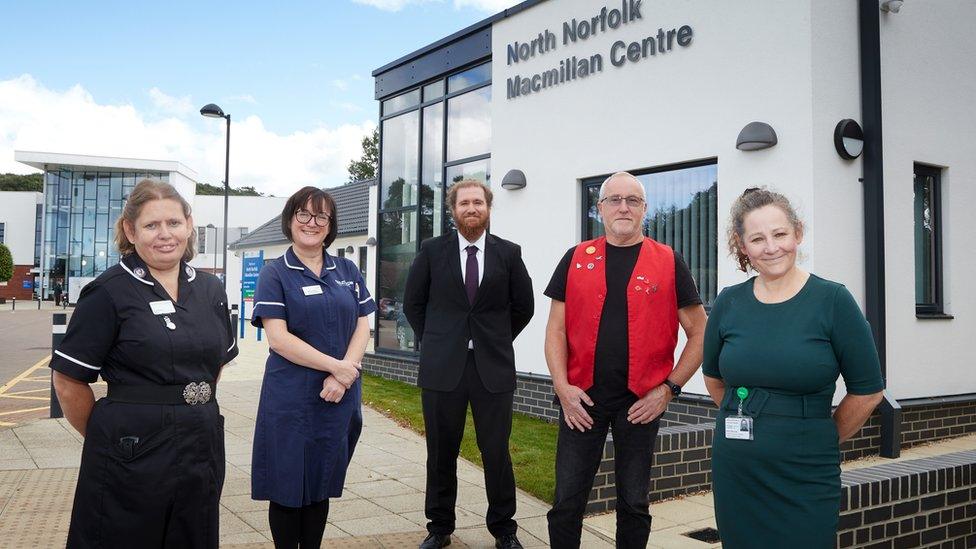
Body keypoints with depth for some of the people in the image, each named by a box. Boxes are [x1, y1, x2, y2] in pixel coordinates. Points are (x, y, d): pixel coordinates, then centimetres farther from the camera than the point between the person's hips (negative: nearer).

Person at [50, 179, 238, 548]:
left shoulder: (210, 290, 7)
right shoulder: (109, 292, -9)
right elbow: (68, 381, -8)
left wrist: (195, 410, 12)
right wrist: (111, 436, 1)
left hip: (202, 448, 5)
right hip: (132, 458, -5)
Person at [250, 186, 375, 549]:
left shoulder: (349, 272, 10)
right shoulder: (275, 274, -1)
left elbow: (362, 328, 5)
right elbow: (278, 338, -10)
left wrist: (342, 376, -11)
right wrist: (337, 366, -15)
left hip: (340, 397, 4)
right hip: (291, 398, -3)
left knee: (322, 484, 14)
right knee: (288, 487, 5)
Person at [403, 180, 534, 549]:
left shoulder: (509, 253, 3)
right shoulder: (432, 250, 3)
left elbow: (523, 306, 11)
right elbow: (413, 302, 11)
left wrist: (497, 340, 9)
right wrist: (432, 341, 7)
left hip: (493, 367, 0)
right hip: (442, 366, 1)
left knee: (497, 452, 5)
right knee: (441, 452, 9)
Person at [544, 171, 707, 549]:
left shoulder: (669, 263, 2)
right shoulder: (576, 259, 5)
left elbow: (699, 333, 3)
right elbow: (556, 329, 4)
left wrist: (669, 388, -5)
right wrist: (563, 386, -7)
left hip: (641, 403, 0)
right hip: (582, 399, 1)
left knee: (634, 504, 13)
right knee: (567, 503, 6)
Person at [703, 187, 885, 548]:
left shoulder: (832, 300, -8)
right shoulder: (729, 303, 1)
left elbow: (867, 391, -2)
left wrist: (823, 439, 6)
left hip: (805, 477, -3)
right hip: (734, 472, 3)